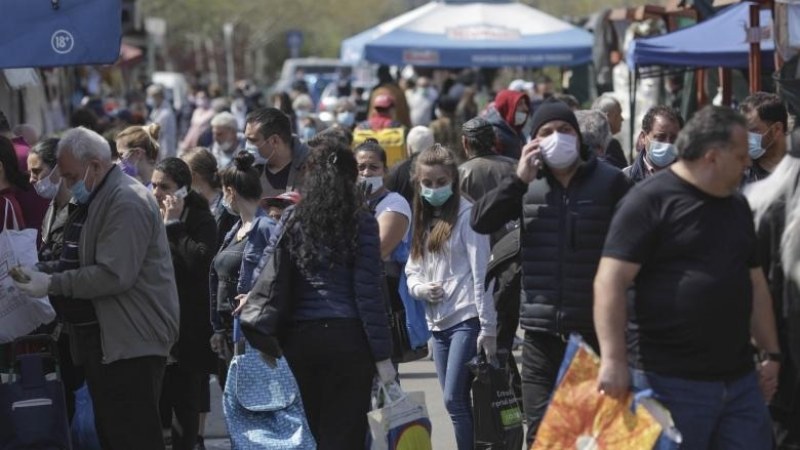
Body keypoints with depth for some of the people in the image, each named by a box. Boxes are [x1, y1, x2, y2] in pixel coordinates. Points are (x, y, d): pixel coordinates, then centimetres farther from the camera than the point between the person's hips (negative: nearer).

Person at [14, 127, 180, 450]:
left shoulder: (127, 203, -17)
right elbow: (80, 262, 24)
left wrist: (52, 284, -20)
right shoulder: (94, 200, 17)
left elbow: (114, 275, -25)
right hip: (103, 340, 10)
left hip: (130, 343, -10)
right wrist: (42, 271, 6)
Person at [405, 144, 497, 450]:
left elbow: (482, 273, -11)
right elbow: (412, 270, 18)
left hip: (467, 319, -7)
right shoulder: (422, 220, 16)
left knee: (455, 399, -12)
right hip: (437, 322, 7)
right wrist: (421, 288, -6)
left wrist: (488, 327, -15)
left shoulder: (466, 214, -6)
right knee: (454, 402, 8)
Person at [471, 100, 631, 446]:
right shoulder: (528, 185, 9)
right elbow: (481, 222, 0)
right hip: (541, 330, 3)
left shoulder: (610, 182, -1)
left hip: (596, 329, -3)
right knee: (540, 432, 5)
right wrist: (519, 180, -10)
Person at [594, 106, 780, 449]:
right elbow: (610, 282, -14)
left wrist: (771, 353, 19)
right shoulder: (650, 201, -8)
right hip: (672, 382, -7)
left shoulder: (737, 206, 16)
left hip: (741, 379, 7)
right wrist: (613, 360, -21)